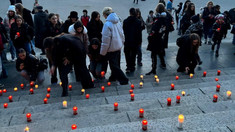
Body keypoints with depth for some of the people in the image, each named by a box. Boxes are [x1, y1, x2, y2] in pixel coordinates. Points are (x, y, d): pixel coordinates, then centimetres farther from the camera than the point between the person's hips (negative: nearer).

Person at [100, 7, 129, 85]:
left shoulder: (107, 24, -21)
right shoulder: (118, 21, 2)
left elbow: (106, 40, -19)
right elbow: (122, 34, 12)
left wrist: (103, 52, -11)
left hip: (112, 48, -8)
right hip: (119, 46, 8)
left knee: (114, 65, 1)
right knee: (116, 63, 20)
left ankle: (123, 79, 1)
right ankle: (114, 76, 36)